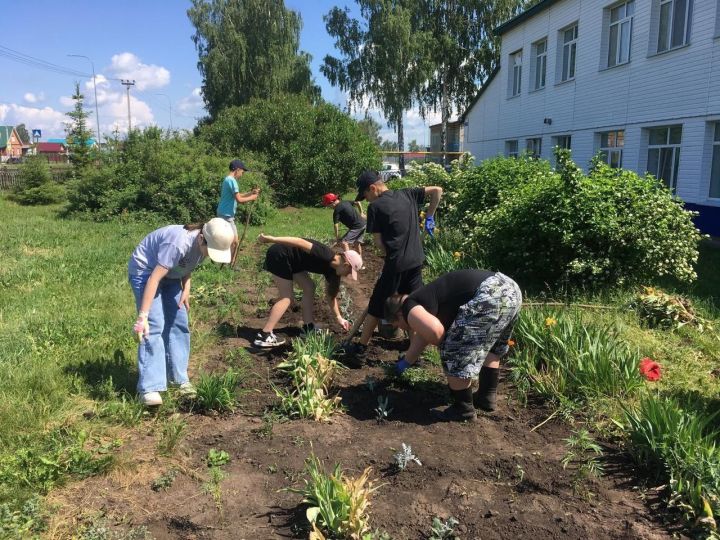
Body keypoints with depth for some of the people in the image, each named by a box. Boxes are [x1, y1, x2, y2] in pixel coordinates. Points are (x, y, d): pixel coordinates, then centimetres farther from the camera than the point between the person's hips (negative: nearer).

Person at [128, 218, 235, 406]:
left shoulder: (204, 245, -13)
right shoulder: (179, 243, -37)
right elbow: (154, 279, -36)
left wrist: (186, 289, -12)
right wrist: (142, 316, -38)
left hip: (170, 275, 8)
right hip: (144, 271, -7)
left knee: (179, 323, 3)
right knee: (155, 325, -17)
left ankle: (180, 378, 14)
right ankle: (149, 388, -15)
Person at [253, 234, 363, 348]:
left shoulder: (331, 268, 7)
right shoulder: (326, 256, -21)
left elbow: (331, 295, 18)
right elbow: (301, 242, -29)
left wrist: (338, 318, 21)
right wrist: (272, 239, -33)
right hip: (279, 256, -10)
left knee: (309, 287, 11)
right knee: (286, 298, -8)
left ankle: (308, 327, 19)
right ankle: (264, 336, -10)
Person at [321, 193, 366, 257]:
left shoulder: (337, 210, -13)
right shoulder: (345, 202, 11)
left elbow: (336, 225, -15)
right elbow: (357, 202, 23)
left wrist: (337, 237, -9)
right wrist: (361, 213, 28)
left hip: (356, 227, -9)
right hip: (362, 224, 9)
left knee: (344, 242, -15)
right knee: (356, 243, 21)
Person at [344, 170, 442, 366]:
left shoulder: (375, 207, -6)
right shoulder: (407, 194, 9)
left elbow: (378, 242, -7)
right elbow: (437, 190, 11)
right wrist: (429, 218, 17)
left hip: (396, 263, -5)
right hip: (417, 260, 6)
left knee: (376, 306, 5)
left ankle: (360, 350, 14)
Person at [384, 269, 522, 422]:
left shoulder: (410, 310, 1)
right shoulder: (422, 301, 30)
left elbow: (434, 331, -20)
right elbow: (421, 336, 46)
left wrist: (440, 343, 5)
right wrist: (405, 362, 61)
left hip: (490, 296, -11)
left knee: (455, 355, 2)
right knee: (488, 346, 31)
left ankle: (463, 409, 17)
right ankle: (488, 397, 42)